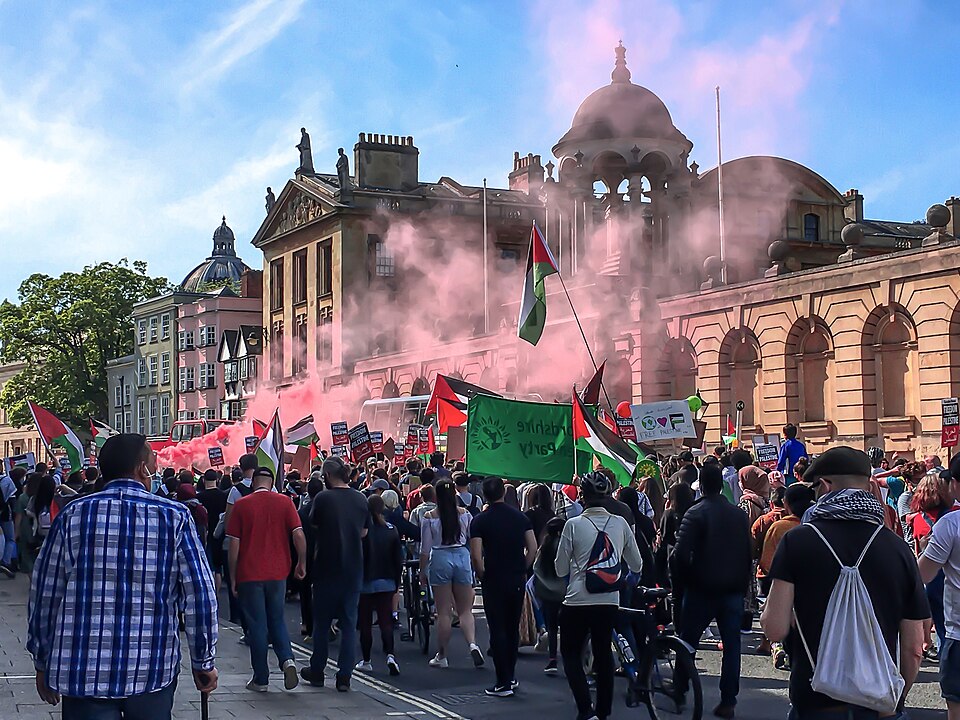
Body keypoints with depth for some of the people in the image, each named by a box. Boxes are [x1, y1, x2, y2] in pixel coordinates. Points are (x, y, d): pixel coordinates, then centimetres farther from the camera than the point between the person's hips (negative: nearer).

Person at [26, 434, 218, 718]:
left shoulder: (73, 515, -1)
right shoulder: (174, 517, -3)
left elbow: (44, 595, 3)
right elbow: (201, 596, -4)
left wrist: (43, 663, 15)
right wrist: (204, 663, 7)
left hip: (84, 673, 0)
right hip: (153, 672, 0)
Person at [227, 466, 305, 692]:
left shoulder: (241, 505, -3)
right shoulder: (284, 502, 0)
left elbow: (234, 545, -4)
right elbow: (298, 535, -7)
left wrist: (233, 578, 4)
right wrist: (302, 564, 6)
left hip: (250, 575, -2)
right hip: (277, 572, 2)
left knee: (257, 625, 6)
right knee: (277, 620, 17)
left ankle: (261, 679, 9)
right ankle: (287, 659, -7)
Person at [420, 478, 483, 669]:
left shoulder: (429, 517, -4)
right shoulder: (464, 514, 1)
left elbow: (425, 548, -2)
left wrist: (422, 571, 8)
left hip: (440, 560, -2)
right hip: (462, 557, 2)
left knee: (444, 612, 5)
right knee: (465, 610, 9)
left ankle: (442, 656, 12)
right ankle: (473, 644, -14)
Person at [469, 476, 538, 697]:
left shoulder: (480, 521, -7)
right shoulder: (520, 517, 4)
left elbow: (476, 555, -14)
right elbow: (533, 548, 1)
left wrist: (482, 575, 1)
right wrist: (522, 570, 11)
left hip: (494, 581, -4)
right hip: (517, 580, 4)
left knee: (498, 630, -1)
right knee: (513, 628, 16)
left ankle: (503, 683, -3)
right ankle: (511, 675, 25)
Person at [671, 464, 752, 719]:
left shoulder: (695, 514, -10)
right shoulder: (739, 514, 5)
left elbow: (681, 554, -17)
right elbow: (748, 554, 8)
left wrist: (680, 582, -1)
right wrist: (743, 585, 16)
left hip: (702, 590, -3)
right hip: (733, 591, 3)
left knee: (688, 641, 10)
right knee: (731, 645, 5)